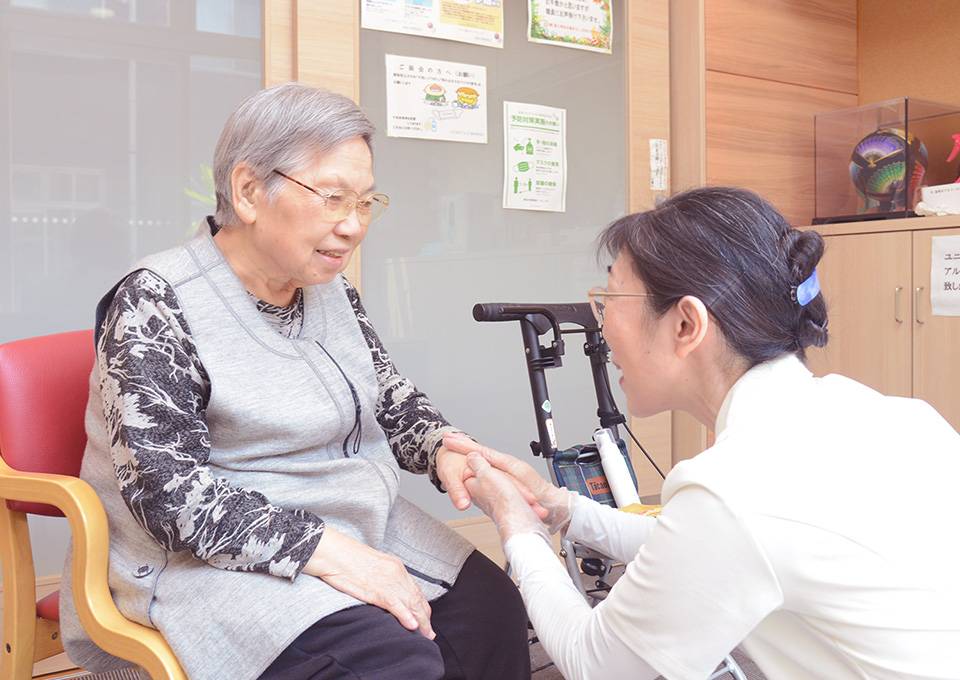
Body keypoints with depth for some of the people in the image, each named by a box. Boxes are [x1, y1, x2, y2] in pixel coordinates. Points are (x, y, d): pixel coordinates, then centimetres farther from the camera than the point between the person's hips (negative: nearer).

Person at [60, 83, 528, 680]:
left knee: (493, 607, -12)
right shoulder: (156, 305, -15)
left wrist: (444, 448, -9)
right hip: (220, 557, -6)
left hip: (363, 530, 7)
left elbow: (390, 396, 13)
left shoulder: (330, 289, 6)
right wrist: (324, 550, -27)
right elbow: (167, 491, -21)